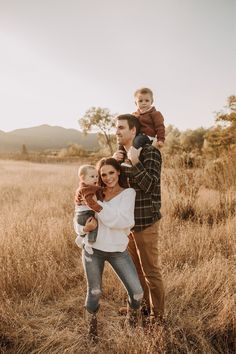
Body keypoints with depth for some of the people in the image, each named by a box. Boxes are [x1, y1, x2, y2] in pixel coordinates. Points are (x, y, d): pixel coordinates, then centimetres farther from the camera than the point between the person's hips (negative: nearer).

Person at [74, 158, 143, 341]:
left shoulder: (128, 193, -7)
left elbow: (118, 221, -21)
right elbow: (78, 220, 1)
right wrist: (85, 228, -21)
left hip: (118, 251, -1)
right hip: (93, 249, 1)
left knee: (137, 293, -3)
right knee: (94, 292, 11)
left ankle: (132, 311, 32)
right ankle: (92, 322, 42)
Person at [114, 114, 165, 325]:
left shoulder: (150, 152, -13)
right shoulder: (122, 154, 11)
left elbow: (150, 186, -19)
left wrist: (135, 164, -28)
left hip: (145, 221, -8)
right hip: (128, 220, 8)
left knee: (150, 270, 5)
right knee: (135, 267, 20)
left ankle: (157, 314, 23)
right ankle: (143, 305, 39)